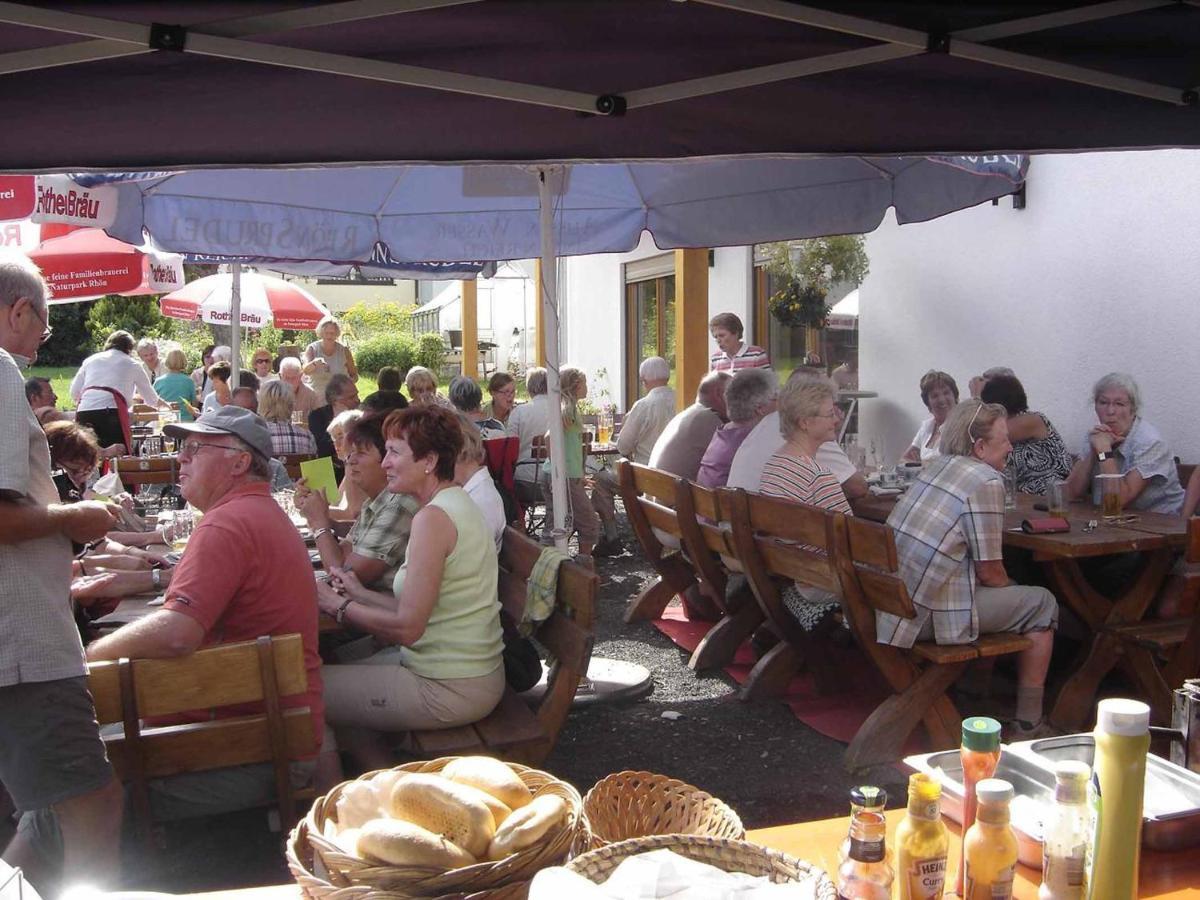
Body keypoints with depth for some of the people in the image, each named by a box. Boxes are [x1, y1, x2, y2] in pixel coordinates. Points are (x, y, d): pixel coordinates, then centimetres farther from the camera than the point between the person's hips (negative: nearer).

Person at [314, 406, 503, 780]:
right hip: (473, 672, 10)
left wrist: (340, 606, -9)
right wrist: (362, 594, 9)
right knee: (344, 670, 24)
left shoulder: (433, 518, -21)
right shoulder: (458, 504, 9)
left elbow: (407, 627, -22)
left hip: (449, 690, -10)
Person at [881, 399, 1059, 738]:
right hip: (928, 615, -9)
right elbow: (989, 572, -7)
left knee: (1011, 593, 30)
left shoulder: (936, 466, 14)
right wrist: (1014, 589, 12)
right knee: (1041, 603, 8)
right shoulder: (987, 482, -11)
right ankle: (1028, 726, 13)